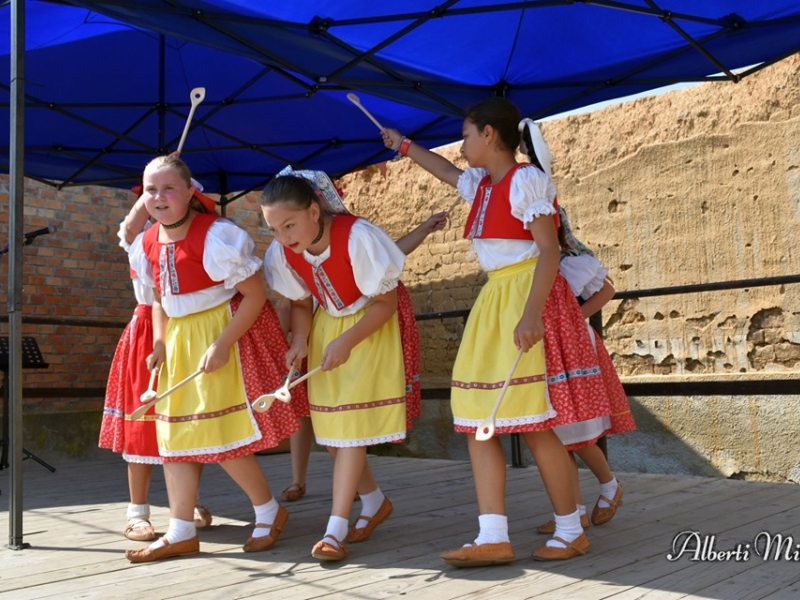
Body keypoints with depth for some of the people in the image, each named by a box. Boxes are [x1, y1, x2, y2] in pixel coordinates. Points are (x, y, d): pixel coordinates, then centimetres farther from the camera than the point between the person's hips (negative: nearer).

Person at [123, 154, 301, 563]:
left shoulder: (216, 237, -20)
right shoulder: (147, 246, 3)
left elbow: (256, 294, -18)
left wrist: (222, 344, -23)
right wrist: (160, 343, 3)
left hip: (224, 333, -8)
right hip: (180, 340, 8)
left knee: (218, 431, -6)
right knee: (176, 430, 7)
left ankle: (269, 511, 16)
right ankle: (181, 532, 17)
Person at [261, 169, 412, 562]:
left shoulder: (357, 237, -29)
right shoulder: (282, 253, -13)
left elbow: (386, 303, -20)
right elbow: (301, 304, 2)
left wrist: (346, 342, -28)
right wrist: (300, 340, -17)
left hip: (369, 329, -6)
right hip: (324, 327, 6)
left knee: (351, 424, -11)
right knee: (329, 428, 6)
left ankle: (335, 529, -4)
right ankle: (375, 503, 27)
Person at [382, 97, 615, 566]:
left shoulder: (526, 180, -10)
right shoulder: (482, 184, 16)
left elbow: (550, 252, -17)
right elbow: (447, 170, 38)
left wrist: (531, 313, -28)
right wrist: (403, 145, 49)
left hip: (528, 301, -9)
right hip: (494, 303, 9)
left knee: (533, 425, -7)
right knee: (477, 421, 2)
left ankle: (572, 531, 10)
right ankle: (493, 538, 3)